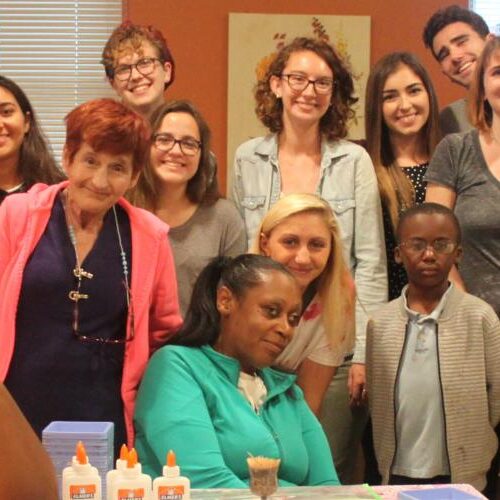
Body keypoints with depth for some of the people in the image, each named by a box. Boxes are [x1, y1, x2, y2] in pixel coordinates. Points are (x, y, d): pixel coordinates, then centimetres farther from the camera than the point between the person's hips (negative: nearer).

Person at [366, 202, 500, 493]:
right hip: (397, 474, 2)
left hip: (461, 476, -2)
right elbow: (376, 398, 6)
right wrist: (386, 464, 4)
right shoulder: (380, 323, 0)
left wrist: (472, 441, 0)